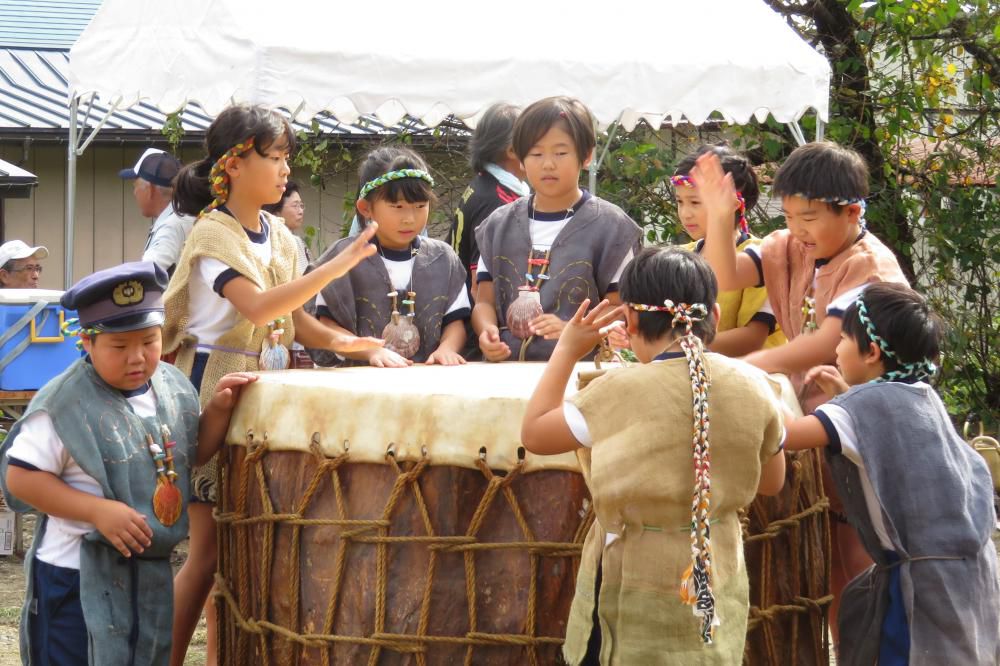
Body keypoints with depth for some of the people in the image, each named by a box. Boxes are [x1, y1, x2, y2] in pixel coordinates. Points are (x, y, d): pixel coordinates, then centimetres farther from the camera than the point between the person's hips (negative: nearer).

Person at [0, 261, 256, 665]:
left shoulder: (173, 386, 1)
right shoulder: (66, 404, -18)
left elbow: (193, 455, 16)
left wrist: (218, 410, -2)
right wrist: (98, 510, -24)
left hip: (153, 572, 6)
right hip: (77, 577, -6)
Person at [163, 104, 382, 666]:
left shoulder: (277, 234, 10)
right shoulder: (213, 234, -13)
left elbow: (292, 318, 12)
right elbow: (258, 307, -28)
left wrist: (340, 341, -7)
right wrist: (342, 264, -32)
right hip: (217, 392, -7)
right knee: (211, 547, -6)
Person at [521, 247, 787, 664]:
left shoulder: (620, 394, -17)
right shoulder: (752, 387, -5)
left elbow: (533, 434, -2)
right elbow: (771, 482, 10)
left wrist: (566, 351, 5)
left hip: (633, 589, -4)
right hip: (717, 587, 4)